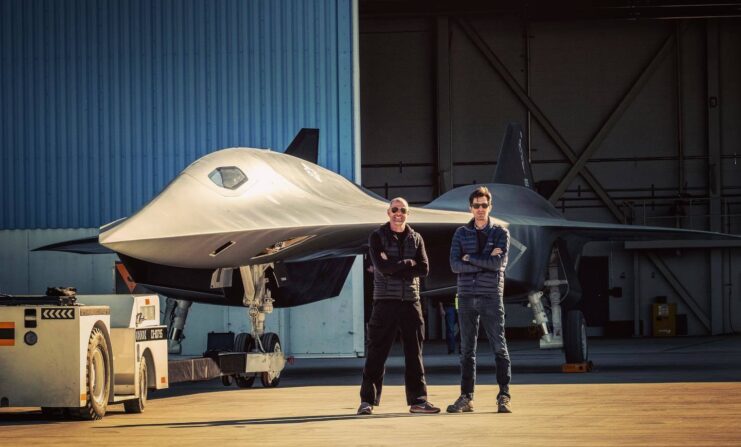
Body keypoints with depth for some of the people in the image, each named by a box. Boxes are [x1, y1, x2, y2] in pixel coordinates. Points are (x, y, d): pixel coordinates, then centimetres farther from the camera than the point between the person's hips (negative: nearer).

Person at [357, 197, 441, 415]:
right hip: (385, 301, -3)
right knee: (376, 353, -3)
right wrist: (407, 263, -6)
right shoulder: (377, 237, 2)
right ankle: (367, 400, 0)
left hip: (410, 301, 3)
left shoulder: (416, 239, 11)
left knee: (414, 353, 5)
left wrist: (394, 267, -9)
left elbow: (424, 269, -2)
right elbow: (382, 266, -13)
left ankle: (417, 399, 10)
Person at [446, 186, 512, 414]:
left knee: (499, 348, -4)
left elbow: (499, 263, -12)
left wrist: (470, 258, -6)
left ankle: (504, 397, -3)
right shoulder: (461, 233, 9)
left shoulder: (500, 233, 3)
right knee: (467, 350, 5)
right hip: (466, 297, 2)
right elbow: (455, 265, -4)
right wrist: (485, 262, -11)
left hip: (491, 297, -2)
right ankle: (466, 397, 8)